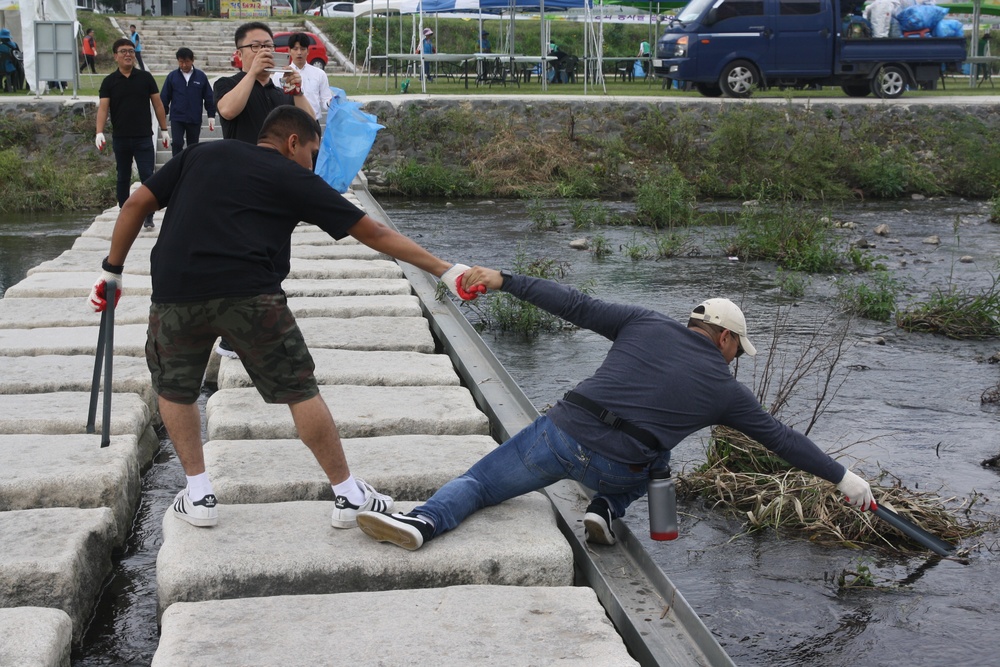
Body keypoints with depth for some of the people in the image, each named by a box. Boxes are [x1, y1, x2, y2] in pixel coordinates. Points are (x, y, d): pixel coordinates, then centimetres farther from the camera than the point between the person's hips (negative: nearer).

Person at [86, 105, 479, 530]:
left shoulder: (201, 155, 24)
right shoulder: (293, 178, 14)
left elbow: (137, 204, 18)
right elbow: (374, 233, 14)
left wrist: (112, 270, 25)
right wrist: (444, 270, 18)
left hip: (176, 292, 3)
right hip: (248, 293, -3)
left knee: (174, 388, 25)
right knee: (299, 389, 10)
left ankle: (199, 497, 22)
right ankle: (349, 498, 16)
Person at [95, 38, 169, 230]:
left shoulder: (146, 78, 3)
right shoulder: (109, 81, 2)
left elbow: (157, 104, 6)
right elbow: (103, 107, -5)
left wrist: (164, 129, 5)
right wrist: (99, 132, -18)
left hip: (144, 137, -1)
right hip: (120, 139, 1)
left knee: (147, 177, -7)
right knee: (123, 179, 11)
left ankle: (148, 217, -3)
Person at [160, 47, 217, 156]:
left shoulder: (201, 76, -1)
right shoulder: (172, 76, -1)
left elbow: (209, 97, 3)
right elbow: (164, 97, 3)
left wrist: (211, 116, 2)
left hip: (195, 119, 1)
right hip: (177, 118, -1)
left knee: (193, 146, 10)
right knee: (176, 144, -11)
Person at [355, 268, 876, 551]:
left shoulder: (645, 326, 11)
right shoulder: (724, 389, 11)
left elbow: (575, 306, 6)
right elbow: (781, 438, 16)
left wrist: (503, 280, 10)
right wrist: (844, 478, 27)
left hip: (559, 433, 0)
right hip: (614, 469, 0)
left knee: (475, 483, 8)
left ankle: (423, 520, -22)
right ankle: (607, 508, 10)